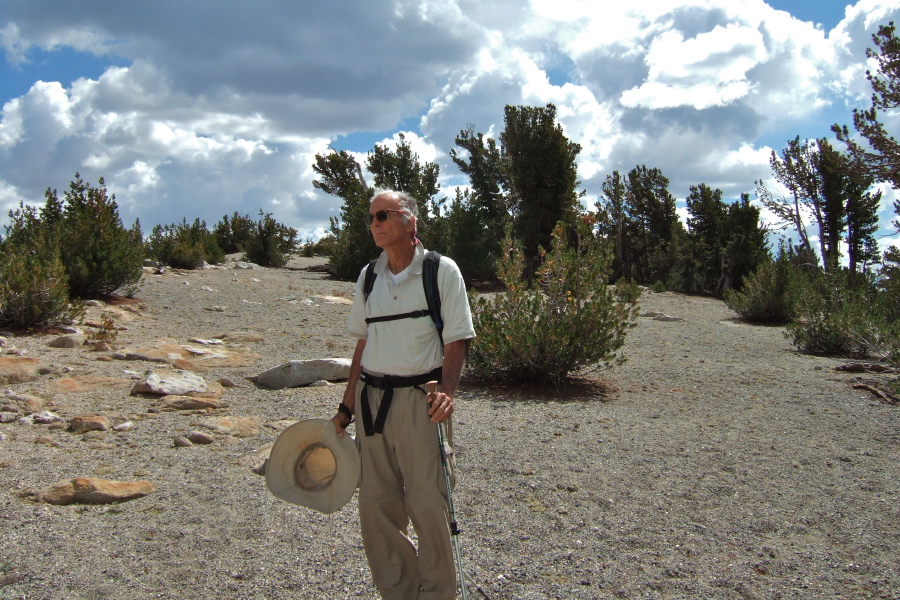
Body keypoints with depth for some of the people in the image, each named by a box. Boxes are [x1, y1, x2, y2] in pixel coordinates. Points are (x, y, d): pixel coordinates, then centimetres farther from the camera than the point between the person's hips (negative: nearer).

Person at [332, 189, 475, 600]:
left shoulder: (441, 270, -4)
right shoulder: (368, 277, 11)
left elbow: (455, 342, -6)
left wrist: (446, 392, -21)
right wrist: (347, 405, 13)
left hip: (419, 399, -5)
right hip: (371, 398, 5)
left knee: (427, 504, -2)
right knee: (375, 503, 7)